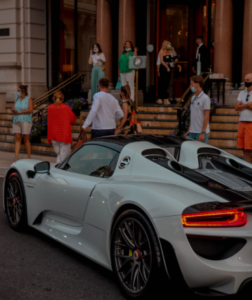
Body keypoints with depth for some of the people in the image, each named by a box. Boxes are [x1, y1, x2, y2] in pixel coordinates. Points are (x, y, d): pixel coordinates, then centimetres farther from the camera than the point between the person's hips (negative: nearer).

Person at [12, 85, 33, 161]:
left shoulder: (29, 98, -4)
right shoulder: (17, 99, 11)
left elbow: (30, 110, -15)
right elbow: (13, 109, 8)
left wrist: (19, 112, -16)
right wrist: (14, 111, -16)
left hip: (26, 121, -5)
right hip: (16, 121, 5)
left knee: (26, 139, 0)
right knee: (17, 139, -1)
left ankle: (29, 158, 12)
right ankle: (16, 158, -4)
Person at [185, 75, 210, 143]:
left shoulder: (205, 98, -10)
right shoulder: (193, 98, 13)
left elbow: (206, 117, -13)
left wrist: (202, 132, -16)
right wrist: (189, 130, 15)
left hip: (201, 132, -7)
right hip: (192, 132, 7)